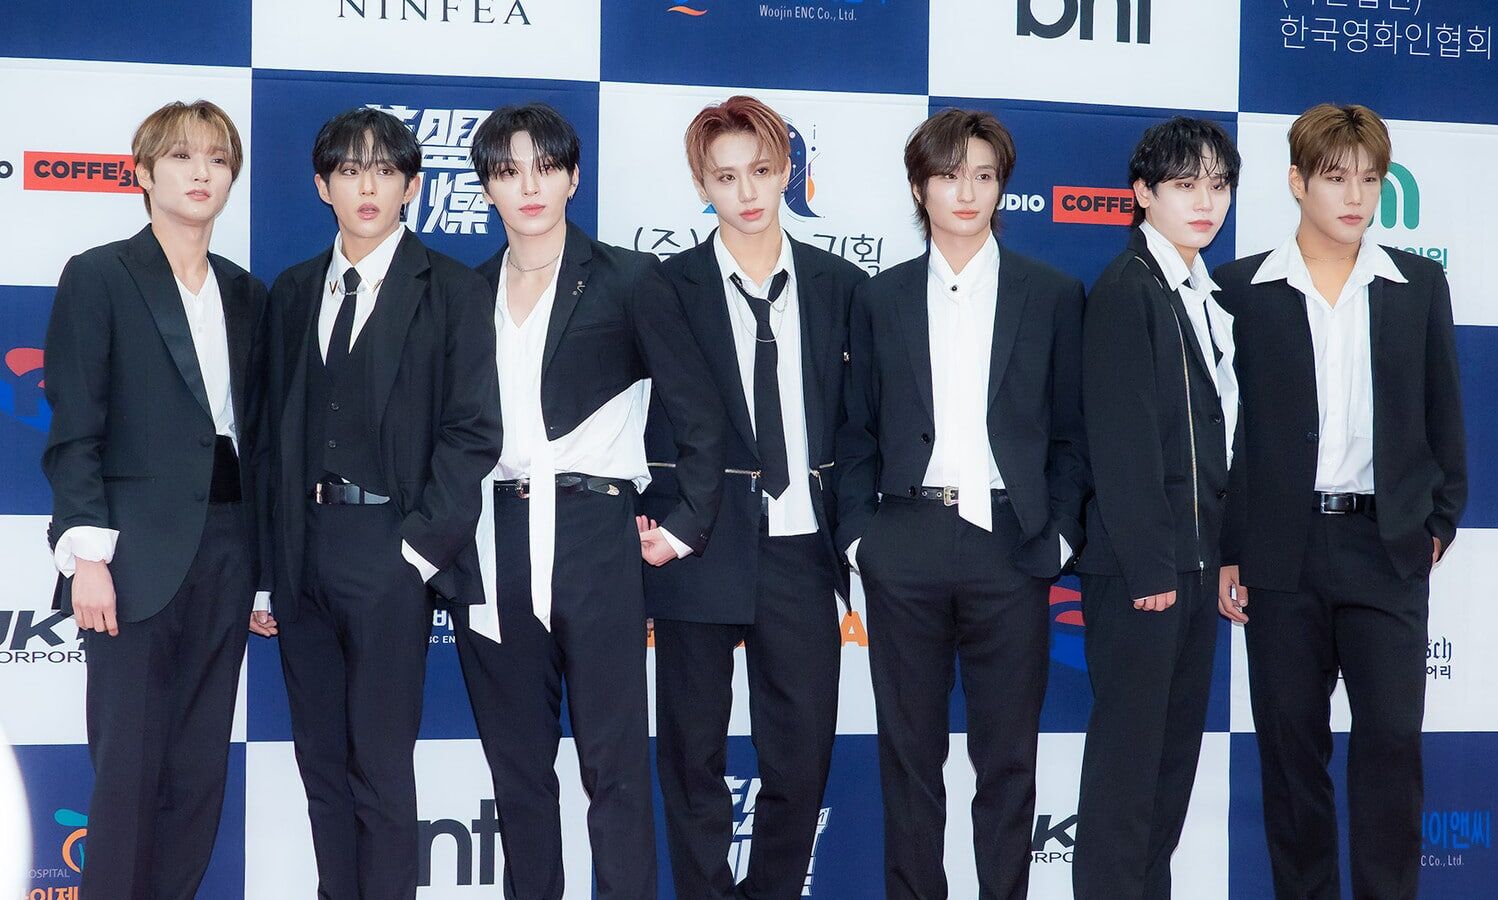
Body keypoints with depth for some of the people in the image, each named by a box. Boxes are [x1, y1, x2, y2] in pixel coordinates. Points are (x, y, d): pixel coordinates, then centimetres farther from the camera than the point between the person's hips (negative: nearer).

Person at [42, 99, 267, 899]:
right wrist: (88, 554, -16)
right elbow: (73, 432, -7)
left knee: (199, 771, 7)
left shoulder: (246, 294, 14)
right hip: (139, 555, -5)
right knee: (129, 769, -3)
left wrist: (265, 565, 9)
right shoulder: (98, 277, -1)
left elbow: (251, 433, 14)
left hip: (226, 555, 5)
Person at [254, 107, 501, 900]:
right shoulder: (293, 292, 13)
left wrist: (418, 549, -12)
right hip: (302, 548, 5)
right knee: (320, 757, 12)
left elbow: (473, 433, -7)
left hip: (389, 552, -5)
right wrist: (265, 566, 7)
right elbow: (278, 431, 11)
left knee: (381, 765, 0)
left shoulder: (453, 291, -2)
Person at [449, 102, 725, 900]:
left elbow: (697, 413, 1)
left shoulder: (627, 280, 1)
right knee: (516, 763, 11)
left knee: (614, 764, -3)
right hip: (489, 543, 4)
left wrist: (687, 525, -3)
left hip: (592, 539, -4)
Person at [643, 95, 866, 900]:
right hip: (702, 551, -2)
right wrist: (655, 521, -9)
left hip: (801, 549, 2)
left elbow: (857, 416, 10)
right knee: (693, 756, 7)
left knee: (803, 754, 5)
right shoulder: (668, 287, 0)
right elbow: (645, 415, 0)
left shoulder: (839, 284, 7)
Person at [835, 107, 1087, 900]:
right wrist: (857, 533, 1)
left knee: (1008, 755, 5)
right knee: (908, 752, 8)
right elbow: (859, 431, 10)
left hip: (1011, 545, -1)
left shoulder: (1053, 296, 6)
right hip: (905, 545, 1)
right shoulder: (880, 298, 9)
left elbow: (1070, 430, 6)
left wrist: (1059, 533, -2)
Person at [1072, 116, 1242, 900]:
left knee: (1178, 744, 12)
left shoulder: (1209, 295, 13)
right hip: (1140, 561, -8)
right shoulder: (1125, 289, -11)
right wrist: (1147, 566, -17)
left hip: (1199, 558, 8)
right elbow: (1121, 439, -16)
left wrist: (1223, 552, 8)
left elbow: (1218, 432, 14)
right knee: (1129, 747, -2)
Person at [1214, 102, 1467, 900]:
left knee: (1392, 739, -3)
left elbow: (1442, 414, 11)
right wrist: (1224, 552, 0)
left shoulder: (1419, 285, 6)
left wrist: (1441, 522, 6)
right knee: (1291, 743, 7)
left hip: (1389, 548, 1)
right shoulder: (1242, 289, 1)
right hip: (1282, 553, 0)